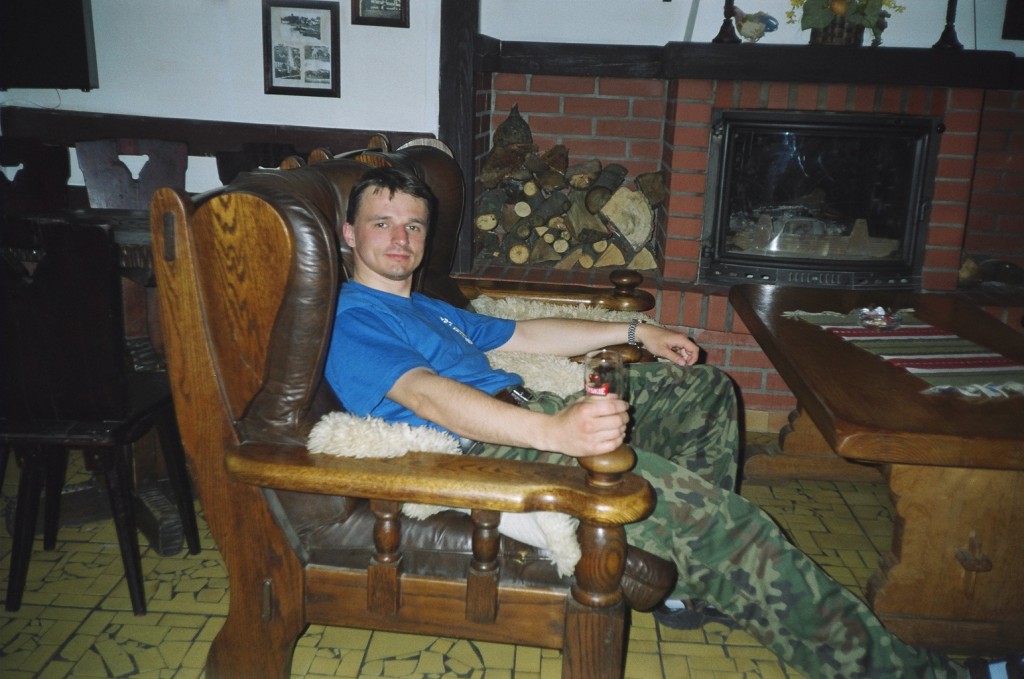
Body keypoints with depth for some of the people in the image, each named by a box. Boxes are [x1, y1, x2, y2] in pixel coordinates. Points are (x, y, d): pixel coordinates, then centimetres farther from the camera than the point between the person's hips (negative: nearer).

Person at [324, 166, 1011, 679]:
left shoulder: (427, 309, 27)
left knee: (703, 388, 14)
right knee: (695, 501, -24)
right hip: (489, 450, -10)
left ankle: (697, 567, 10)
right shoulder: (351, 320, -4)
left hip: (530, 413, 10)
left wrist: (636, 331, 23)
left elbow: (524, 334, 30)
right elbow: (424, 394, -22)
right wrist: (554, 431, -37)